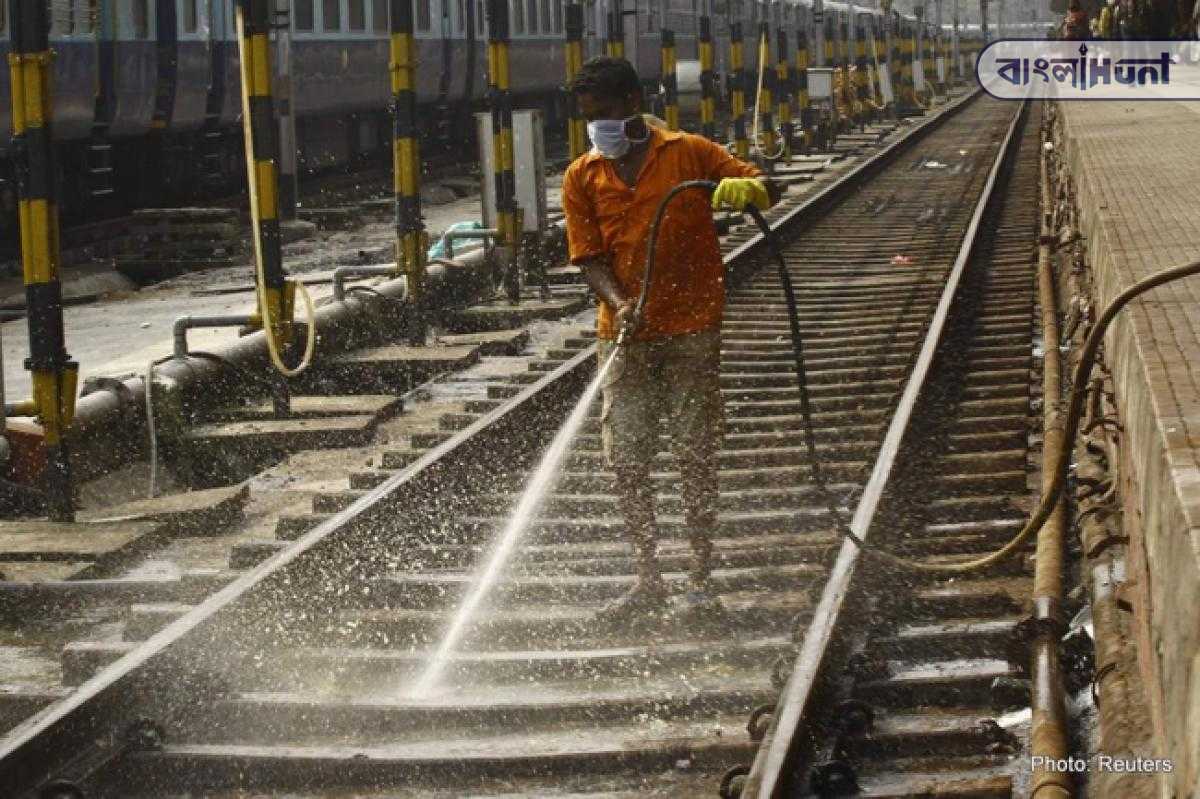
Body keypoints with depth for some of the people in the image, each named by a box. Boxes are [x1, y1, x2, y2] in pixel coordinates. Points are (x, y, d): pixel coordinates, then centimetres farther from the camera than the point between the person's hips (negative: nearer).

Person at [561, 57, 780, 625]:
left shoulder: (689, 153, 0)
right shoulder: (582, 178, 6)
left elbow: (765, 189, 2)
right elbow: (589, 255, 1)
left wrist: (745, 190, -23)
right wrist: (619, 303, -18)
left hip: (691, 328, -3)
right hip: (625, 336, 3)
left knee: (696, 457, 2)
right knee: (626, 461, 2)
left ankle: (701, 581, 10)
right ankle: (648, 583, 12)